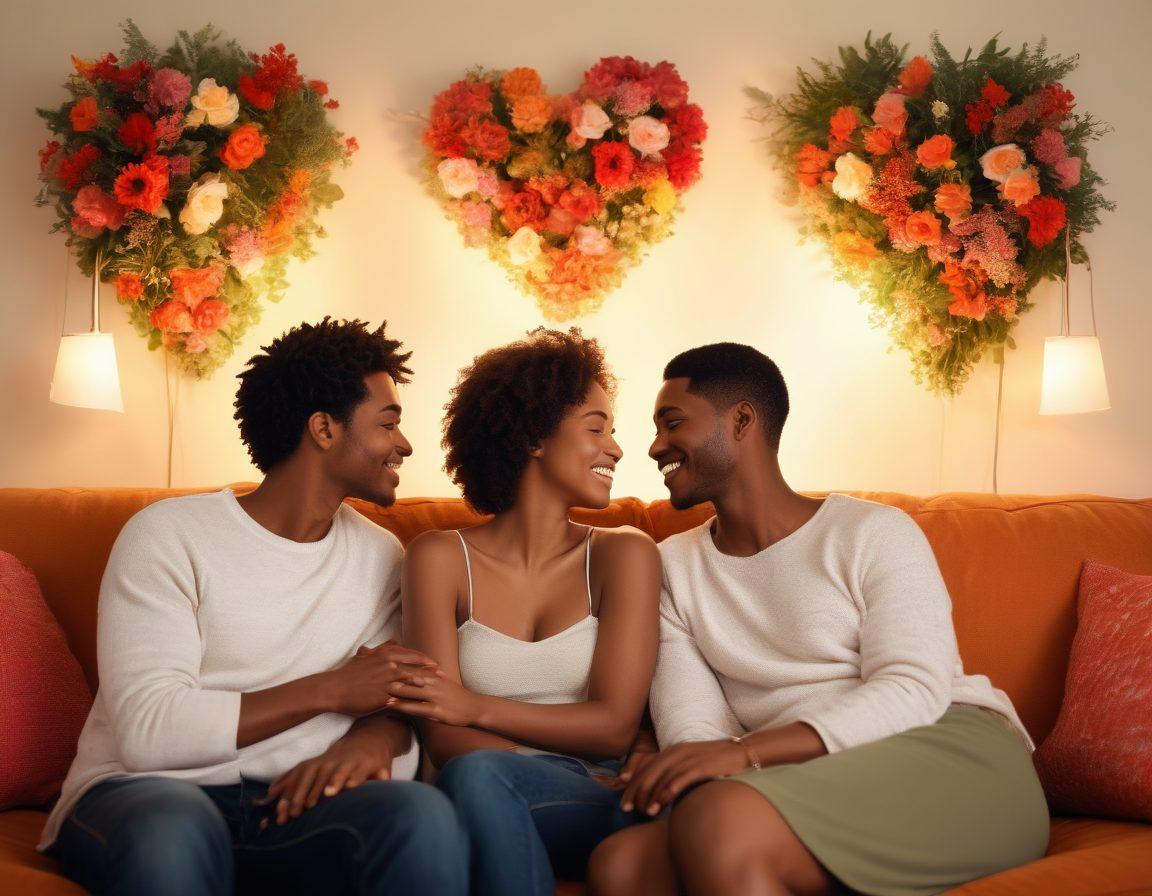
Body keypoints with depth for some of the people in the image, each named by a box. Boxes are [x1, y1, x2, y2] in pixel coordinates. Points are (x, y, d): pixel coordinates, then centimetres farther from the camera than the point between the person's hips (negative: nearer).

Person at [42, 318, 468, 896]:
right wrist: (330, 690, -15)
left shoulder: (381, 555, 11)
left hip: (294, 798, 4)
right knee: (171, 830, -41)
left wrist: (373, 737, -20)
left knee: (423, 814, -30)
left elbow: (402, 701, 5)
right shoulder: (167, 535, -6)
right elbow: (146, 731, -16)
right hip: (145, 790, -3)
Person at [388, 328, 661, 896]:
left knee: (477, 775, -33)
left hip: (600, 806, 0)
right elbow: (443, 737, -4)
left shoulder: (622, 555, 6)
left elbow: (613, 726, -1)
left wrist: (478, 708, -10)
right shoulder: (441, 559, 5)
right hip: (488, 807, 1)